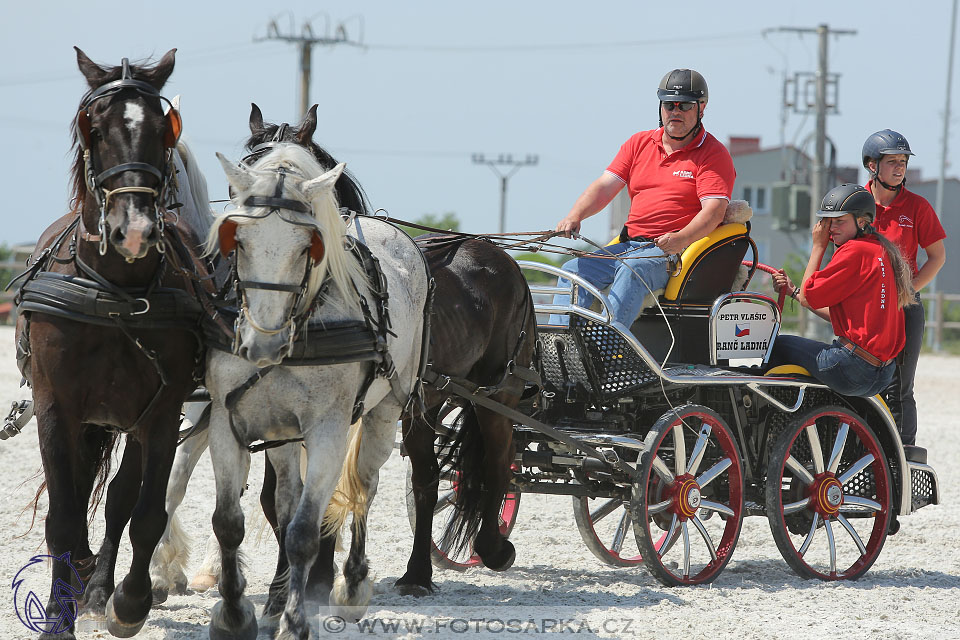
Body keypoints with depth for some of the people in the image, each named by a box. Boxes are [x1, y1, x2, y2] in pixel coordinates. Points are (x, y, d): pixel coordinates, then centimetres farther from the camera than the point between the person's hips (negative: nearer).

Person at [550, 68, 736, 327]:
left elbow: (714, 211, -13)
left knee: (632, 270, -35)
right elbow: (605, 187, 10)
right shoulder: (639, 143, 17)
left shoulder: (714, 153, 0)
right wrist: (575, 216, -9)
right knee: (575, 269, -13)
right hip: (631, 245, 7)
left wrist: (682, 239, -32)